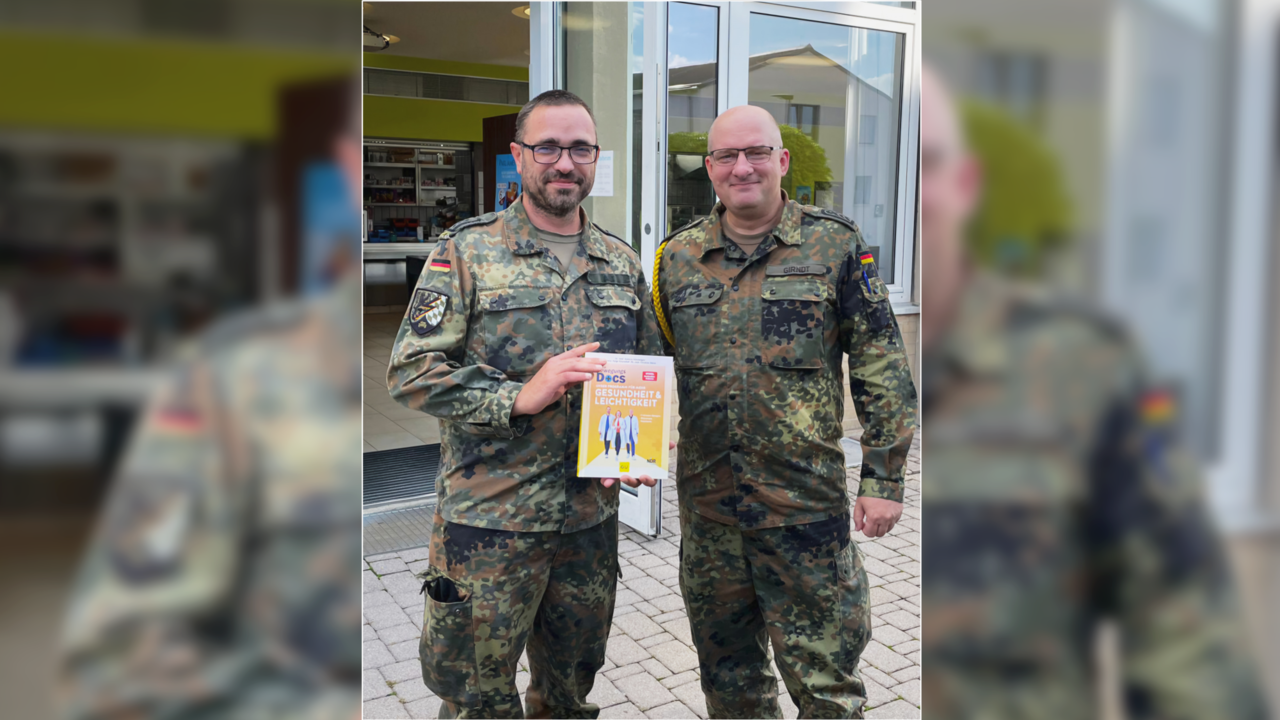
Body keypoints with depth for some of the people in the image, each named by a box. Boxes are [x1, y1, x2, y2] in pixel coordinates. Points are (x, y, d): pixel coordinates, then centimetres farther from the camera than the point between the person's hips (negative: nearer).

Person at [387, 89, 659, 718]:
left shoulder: (623, 264, 9)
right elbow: (410, 371, -11)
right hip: (489, 519, -4)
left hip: (592, 518, 4)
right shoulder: (467, 253, -6)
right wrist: (519, 397, -22)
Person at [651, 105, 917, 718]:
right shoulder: (677, 257, 6)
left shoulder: (835, 245, -3)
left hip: (806, 503, -3)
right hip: (705, 502, 4)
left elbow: (881, 368, -3)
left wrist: (884, 478, -6)